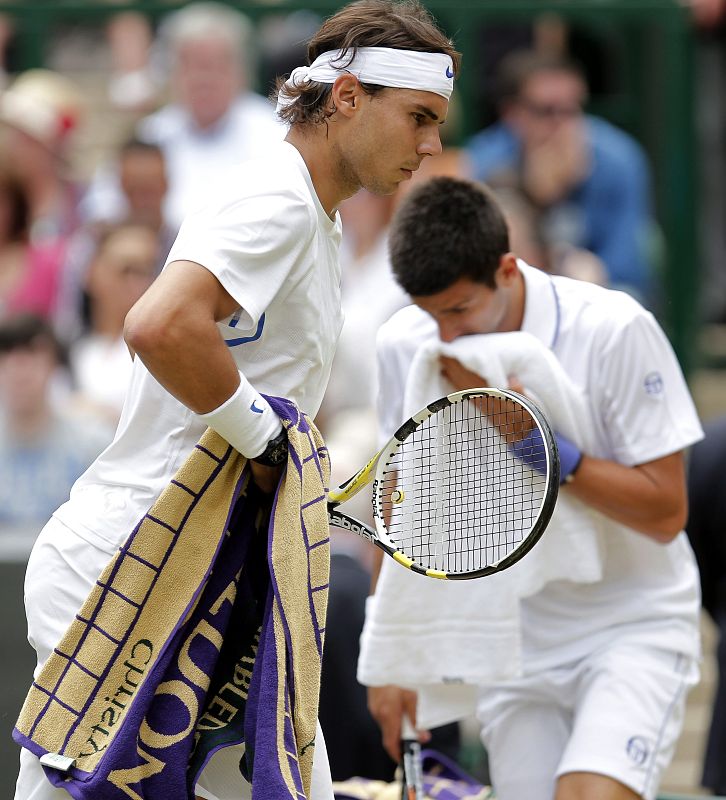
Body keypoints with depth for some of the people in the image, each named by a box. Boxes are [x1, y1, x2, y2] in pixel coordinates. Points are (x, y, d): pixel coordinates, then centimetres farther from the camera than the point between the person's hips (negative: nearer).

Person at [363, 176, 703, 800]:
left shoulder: (614, 331, -17)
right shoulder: (404, 345, -4)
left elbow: (665, 513, -14)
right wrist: (391, 656, 11)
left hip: (635, 625, -4)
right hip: (514, 641, 4)